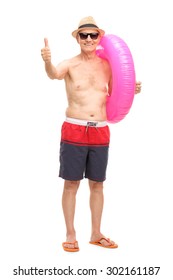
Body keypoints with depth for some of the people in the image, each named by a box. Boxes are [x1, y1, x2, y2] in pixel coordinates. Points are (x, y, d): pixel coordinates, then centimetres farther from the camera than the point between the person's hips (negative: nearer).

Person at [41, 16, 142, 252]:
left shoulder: (107, 65, 8)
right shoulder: (70, 65, -5)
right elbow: (54, 74, -27)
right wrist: (47, 61, -49)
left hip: (101, 131, 4)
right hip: (74, 130, -3)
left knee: (97, 184, 11)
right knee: (71, 184, 2)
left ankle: (96, 234, 24)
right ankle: (70, 235, 15)